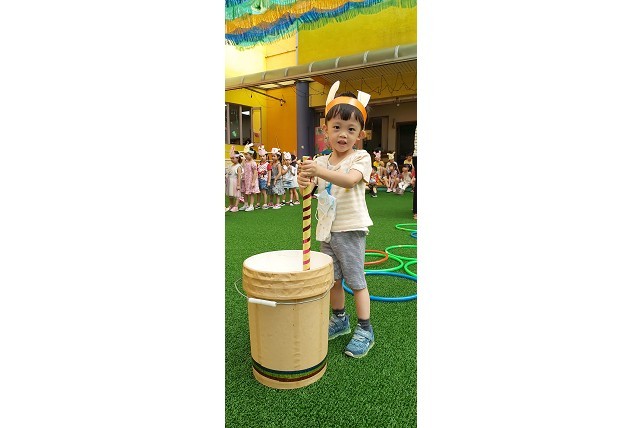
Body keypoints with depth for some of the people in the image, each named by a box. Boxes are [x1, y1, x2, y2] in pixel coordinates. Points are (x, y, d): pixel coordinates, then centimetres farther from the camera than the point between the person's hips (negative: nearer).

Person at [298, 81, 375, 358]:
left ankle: (365, 330, 18)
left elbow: (349, 180, -28)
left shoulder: (361, 158, -9)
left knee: (355, 281, 3)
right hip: (326, 230, 6)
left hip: (350, 230, -5)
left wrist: (319, 171, -42)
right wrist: (304, 180, -27)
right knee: (332, 279, 17)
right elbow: (311, 182, -2)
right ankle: (339, 320, 36)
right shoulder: (321, 161, 7)